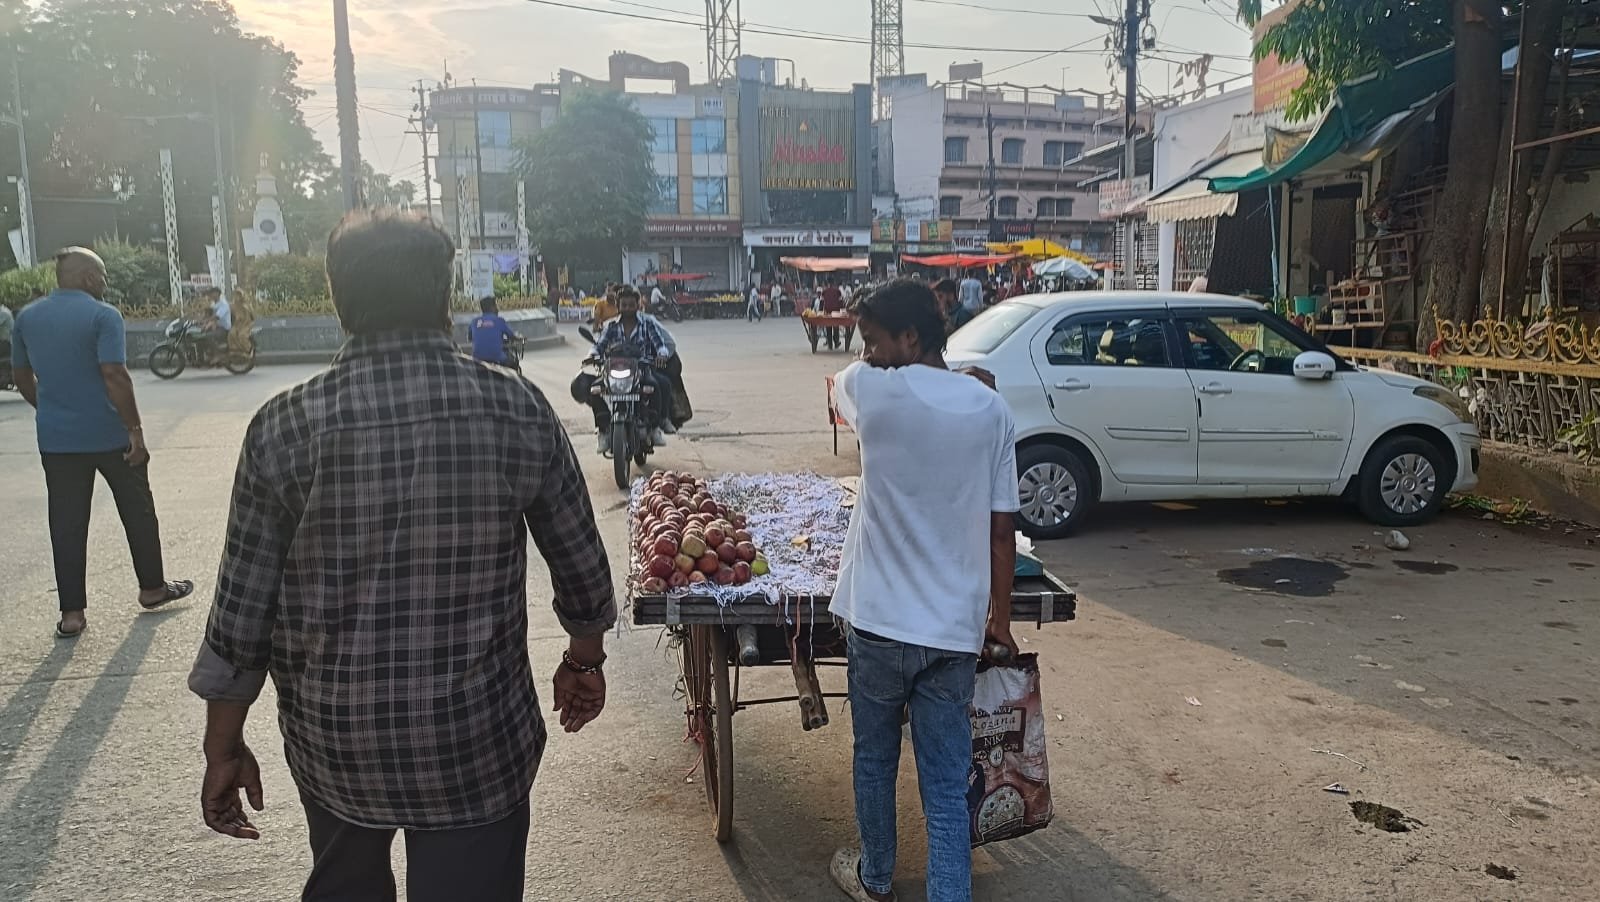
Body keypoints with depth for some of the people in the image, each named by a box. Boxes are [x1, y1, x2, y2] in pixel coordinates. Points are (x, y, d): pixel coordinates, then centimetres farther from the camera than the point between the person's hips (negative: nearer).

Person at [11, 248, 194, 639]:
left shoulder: (27, 318, 6)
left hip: (56, 439, 5)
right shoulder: (102, 315, -13)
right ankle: (152, 588, 25)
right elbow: (114, 376, -20)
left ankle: (72, 612, 8)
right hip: (109, 434, -5)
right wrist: (135, 429, -16)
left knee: (67, 525, 7)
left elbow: (21, 377, 15)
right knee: (137, 512, 13)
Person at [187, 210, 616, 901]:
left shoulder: (284, 427, -12)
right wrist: (585, 659, 17)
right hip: (478, 740, -1)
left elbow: (241, 611, -7)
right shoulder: (519, 410, -10)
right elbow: (581, 565, 0)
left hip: (332, 741, 2)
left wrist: (224, 748, 7)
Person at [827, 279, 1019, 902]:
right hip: (956, 627, 2)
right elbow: (1002, 528, 3)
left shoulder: (873, 390, -11)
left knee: (874, 761, 19)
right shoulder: (991, 408, -1)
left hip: (879, 619, -2)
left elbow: (837, 388, 16)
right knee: (946, 786, 9)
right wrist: (1000, 618, 13)